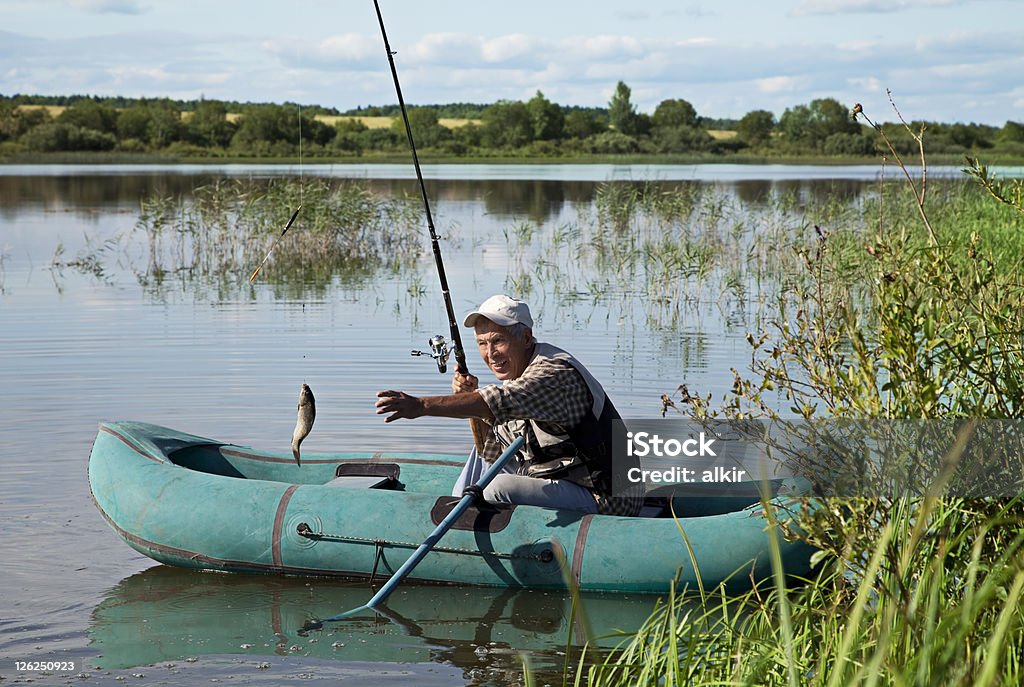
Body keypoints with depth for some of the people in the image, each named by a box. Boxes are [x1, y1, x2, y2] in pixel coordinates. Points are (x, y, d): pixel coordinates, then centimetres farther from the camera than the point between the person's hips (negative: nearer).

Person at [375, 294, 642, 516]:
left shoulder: (556, 372, -21)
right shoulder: (516, 375, 10)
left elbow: (503, 401, -39)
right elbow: (495, 454, 11)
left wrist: (422, 406, -45)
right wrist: (470, 398, -4)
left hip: (607, 499, -10)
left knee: (503, 488, -25)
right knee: (484, 451, 20)